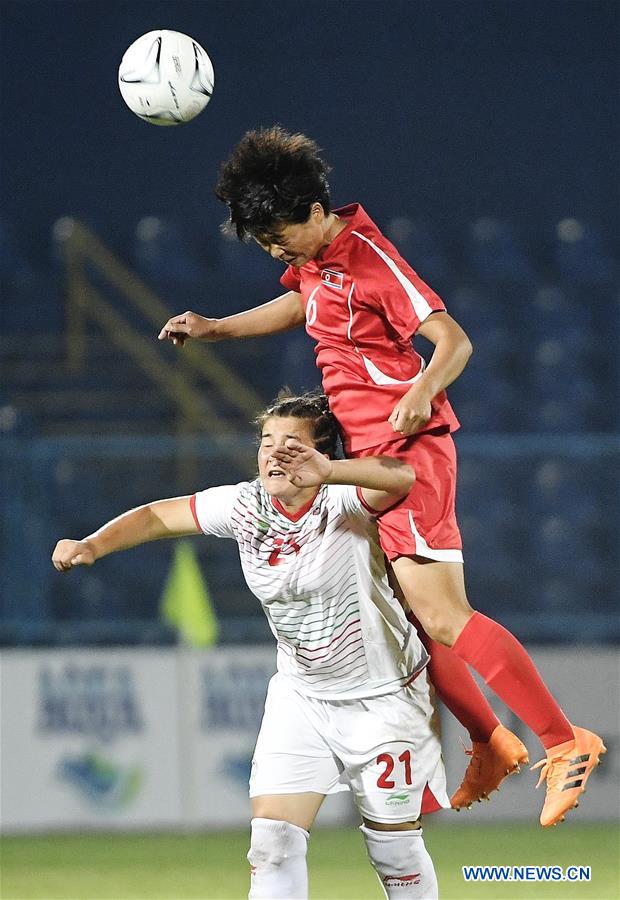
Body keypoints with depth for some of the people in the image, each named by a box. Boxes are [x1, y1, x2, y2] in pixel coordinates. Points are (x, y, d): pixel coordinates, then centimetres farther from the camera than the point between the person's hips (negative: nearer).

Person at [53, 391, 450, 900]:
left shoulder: (345, 503, -23)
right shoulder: (245, 506, -7)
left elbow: (401, 477, -45)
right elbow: (157, 516, 4)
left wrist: (328, 472, -62)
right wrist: (93, 546, -13)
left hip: (383, 698, -4)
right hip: (301, 696, 4)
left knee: (395, 847, 5)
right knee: (272, 838, -9)